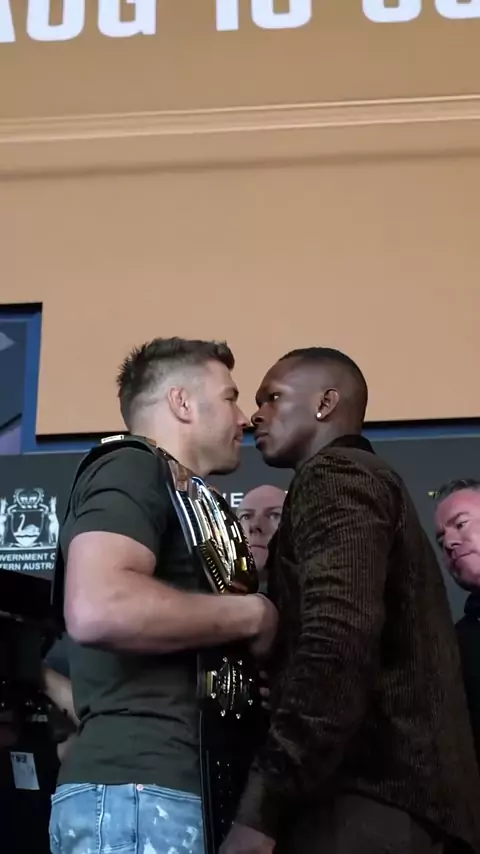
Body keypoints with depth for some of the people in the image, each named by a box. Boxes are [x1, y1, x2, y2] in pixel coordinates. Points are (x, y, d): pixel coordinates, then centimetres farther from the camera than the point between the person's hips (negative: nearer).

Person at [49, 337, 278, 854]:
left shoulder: (170, 495, 23)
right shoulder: (133, 471, -7)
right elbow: (98, 609, -26)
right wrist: (253, 614, -14)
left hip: (150, 785, 10)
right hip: (139, 789, -10)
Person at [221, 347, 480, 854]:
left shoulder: (334, 476, -5)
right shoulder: (364, 479, 25)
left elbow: (337, 647, -21)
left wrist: (257, 812, -23)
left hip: (364, 796, -10)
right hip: (392, 787, 10)